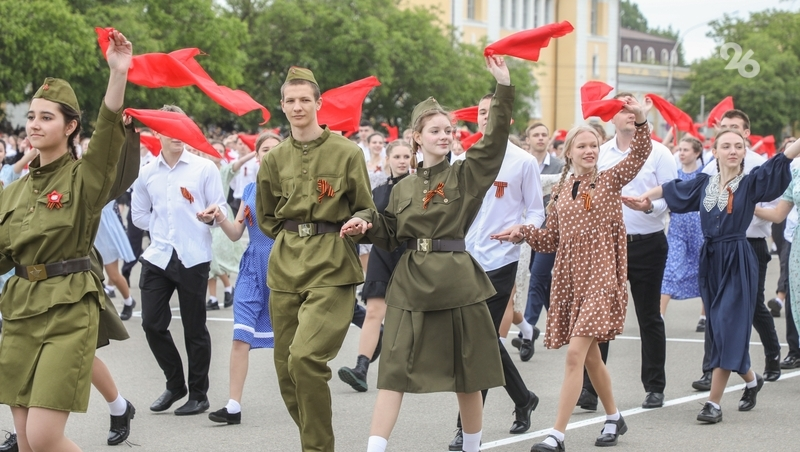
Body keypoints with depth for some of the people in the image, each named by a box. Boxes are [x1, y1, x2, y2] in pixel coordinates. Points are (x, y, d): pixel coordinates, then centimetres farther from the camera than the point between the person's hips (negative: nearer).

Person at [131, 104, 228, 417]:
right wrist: (163, 226, 5)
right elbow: (139, 215, 18)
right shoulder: (147, 173, 8)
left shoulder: (204, 168, 0)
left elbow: (221, 210, -2)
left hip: (193, 258, -3)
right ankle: (175, 385, 23)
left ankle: (198, 394, 15)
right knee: (152, 324, 3)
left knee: (195, 329, 3)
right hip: (158, 257, 3)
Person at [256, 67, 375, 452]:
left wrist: (350, 232, -9)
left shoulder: (346, 153, -2)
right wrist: (291, 237, 9)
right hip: (284, 267, 5)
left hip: (331, 267, -5)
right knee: (286, 367, 5)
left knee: (306, 356, -20)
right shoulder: (274, 158, 9)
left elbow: (365, 213, 6)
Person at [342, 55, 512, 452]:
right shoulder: (404, 188, 12)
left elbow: (495, 139, -9)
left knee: (466, 374, 7)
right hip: (410, 284, 2)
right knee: (395, 369, -3)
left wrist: (504, 88, -16)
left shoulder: (467, 176, 2)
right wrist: (367, 223, -3)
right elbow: (390, 235, 17)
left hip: (457, 281, -2)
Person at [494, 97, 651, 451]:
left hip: (601, 277, -5)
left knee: (576, 353, -15)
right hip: (569, 278, 5)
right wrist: (522, 233, -2)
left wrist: (640, 120, -30)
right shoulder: (560, 192, 11)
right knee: (590, 356, 15)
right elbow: (551, 239, 14)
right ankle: (614, 418, 35)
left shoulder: (610, 181, 1)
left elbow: (640, 153, -14)